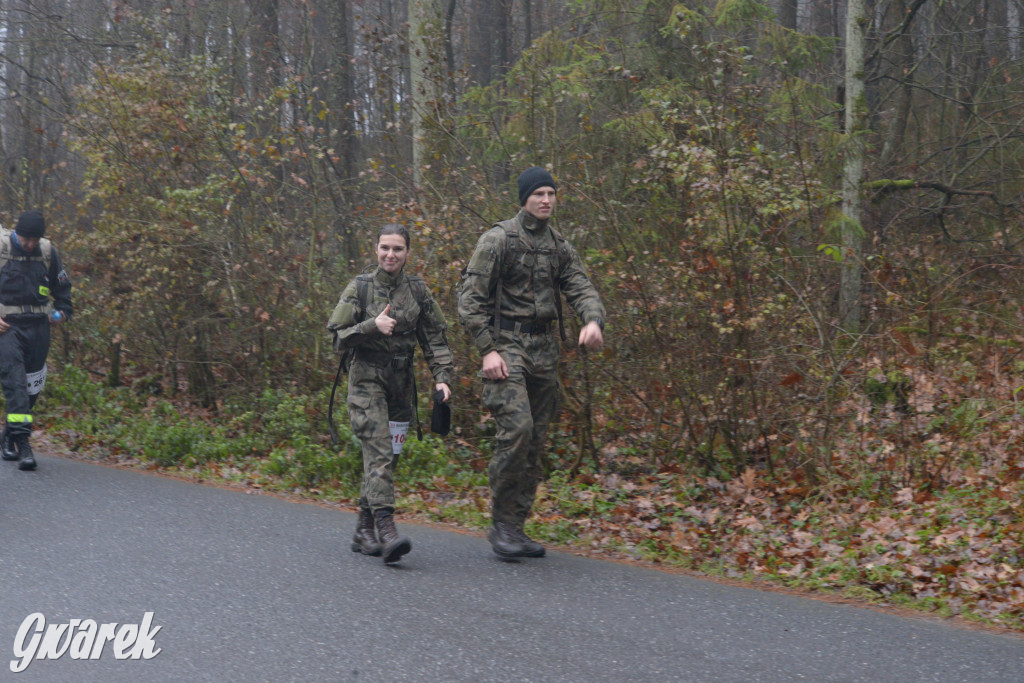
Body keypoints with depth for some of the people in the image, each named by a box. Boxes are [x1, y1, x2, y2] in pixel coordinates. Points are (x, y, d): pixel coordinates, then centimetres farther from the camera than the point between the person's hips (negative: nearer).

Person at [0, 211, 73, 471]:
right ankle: (22, 443, -22)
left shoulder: (48, 252, 6)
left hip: (37, 325, 4)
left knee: (32, 386, 7)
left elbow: (62, 286, 21)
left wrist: (62, 311, 7)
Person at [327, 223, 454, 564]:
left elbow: (435, 338, 9)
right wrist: (373, 325, -17)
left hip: (401, 382, 4)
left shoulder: (417, 290, 7)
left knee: (388, 455, 6)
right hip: (367, 379, -4)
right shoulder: (360, 287, -1)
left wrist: (442, 377, -3)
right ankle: (386, 529, -26)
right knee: (379, 452, -17)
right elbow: (338, 336, -2)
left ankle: (364, 532, 18)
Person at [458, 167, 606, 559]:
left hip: (544, 350, 7)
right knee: (516, 429, -20)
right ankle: (501, 523, -9)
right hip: (506, 346, -6)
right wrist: (487, 349, -15)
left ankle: (516, 527, 14)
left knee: (535, 441, 6)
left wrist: (593, 320, -18)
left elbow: (581, 289, 5)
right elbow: (471, 298, -7)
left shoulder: (559, 247, 15)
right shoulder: (498, 239, -4)